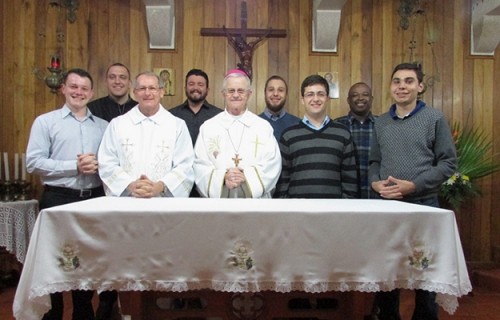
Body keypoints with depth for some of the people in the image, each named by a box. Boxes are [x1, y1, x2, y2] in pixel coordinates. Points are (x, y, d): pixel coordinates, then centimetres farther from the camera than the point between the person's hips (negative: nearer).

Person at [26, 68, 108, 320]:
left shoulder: (103, 125, 11)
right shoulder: (45, 122, 1)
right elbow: (33, 162, -8)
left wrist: (98, 165, -13)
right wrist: (75, 166, -14)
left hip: (94, 199, 3)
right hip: (58, 199, -3)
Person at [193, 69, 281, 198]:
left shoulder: (263, 126, 3)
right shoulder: (208, 127, 2)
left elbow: (273, 163, -5)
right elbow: (200, 165, -4)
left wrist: (247, 176, -19)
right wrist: (222, 178, -20)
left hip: (255, 197, 0)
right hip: (219, 197, 0)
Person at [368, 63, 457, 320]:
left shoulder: (435, 118, -1)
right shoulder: (380, 123, 10)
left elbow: (448, 163, -6)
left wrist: (413, 185, -16)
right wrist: (375, 182, -8)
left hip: (423, 204, -3)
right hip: (386, 206, 3)